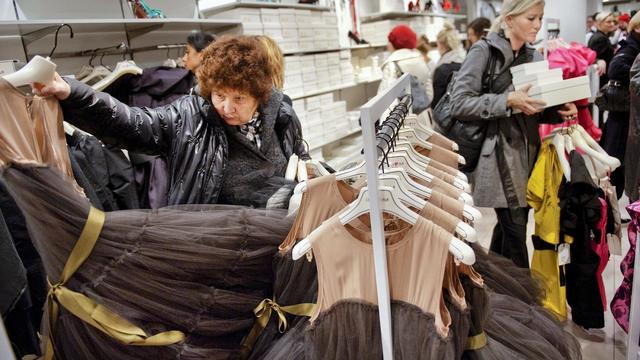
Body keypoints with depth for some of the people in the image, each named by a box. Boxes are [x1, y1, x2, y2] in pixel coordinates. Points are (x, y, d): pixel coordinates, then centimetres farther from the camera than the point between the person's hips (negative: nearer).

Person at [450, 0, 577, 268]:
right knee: (515, 229, -5)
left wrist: (559, 112, -1)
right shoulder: (484, 51, -7)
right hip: (499, 154, -7)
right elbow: (459, 103, -16)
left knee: (508, 223, 14)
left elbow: (535, 112, 19)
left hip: (527, 153, 7)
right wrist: (508, 100, -22)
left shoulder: (533, 57, 14)